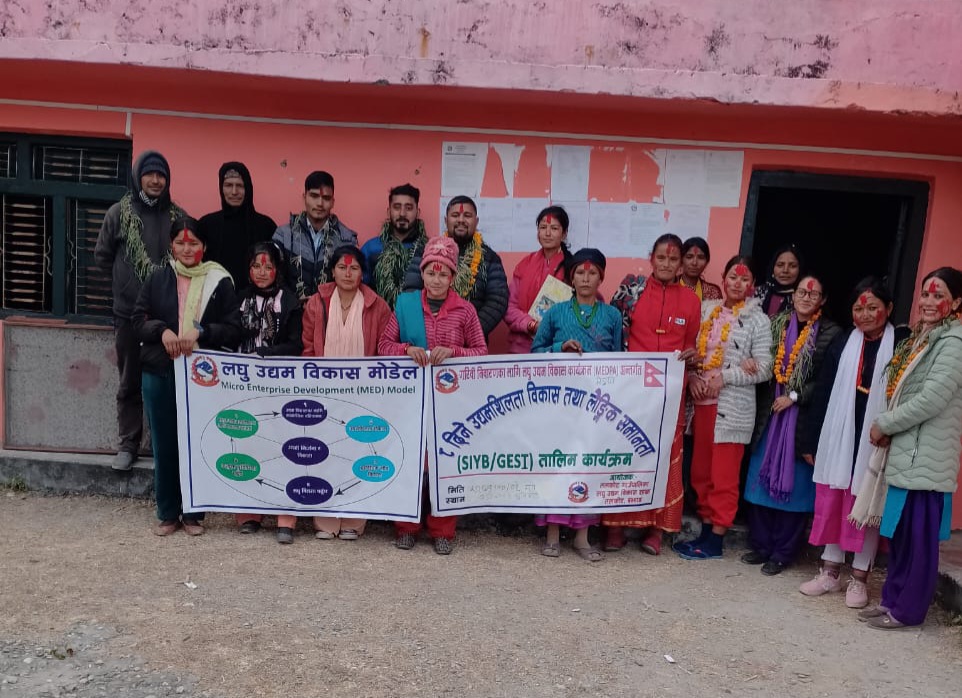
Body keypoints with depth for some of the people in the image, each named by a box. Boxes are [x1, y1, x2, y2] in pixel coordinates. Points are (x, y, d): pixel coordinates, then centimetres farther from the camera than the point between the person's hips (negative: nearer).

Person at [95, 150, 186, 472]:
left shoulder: (178, 216, 4)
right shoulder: (119, 212, 2)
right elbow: (102, 255, 9)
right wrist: (125, 282, 9)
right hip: (129, 312, 0)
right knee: (130, 383, 7)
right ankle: (129, 444, 17)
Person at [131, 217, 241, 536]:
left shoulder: (220, 281, 0)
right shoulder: (157, 279, 8)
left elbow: (233, 330, -2)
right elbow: (138, 319, 7)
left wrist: (199, 332, -17)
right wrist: (162, 331, -12)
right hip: (159, 373, 2)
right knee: (164, 445, 8)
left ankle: (194, 514, 18)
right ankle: (167, 514, 22)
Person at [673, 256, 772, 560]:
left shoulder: (757, 320, -3)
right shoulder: (706, 310, 9)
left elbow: (763, 369, -7)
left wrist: (724, 377, -16)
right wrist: (691, 375, -6)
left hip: (733, 407, -5)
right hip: (701, 403, 5)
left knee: (724, 476, 0)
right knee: (701, 471, 11)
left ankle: (716, 539, 11)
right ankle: (706, 530, 24)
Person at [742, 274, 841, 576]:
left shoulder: (831, 333, -4)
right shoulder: (778, 324, 8)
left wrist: (794, 397, -13)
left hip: (803, 418, -4)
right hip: (770, 412, 4)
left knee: (793, 482, 3)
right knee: (762, 478, 7)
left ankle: (782, 552, 14)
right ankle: (760, 544, 20)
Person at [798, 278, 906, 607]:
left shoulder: (902, 345, -3)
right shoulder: (841, 345, 6)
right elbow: (822, 394, 6)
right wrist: (810, 441, 5)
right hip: (838, 437, 3)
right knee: (831, 503, 9)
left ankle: (859, 577, 18)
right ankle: (830, 571, 22)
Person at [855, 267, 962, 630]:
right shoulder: (921, 337, 15)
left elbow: (931, 400, -20)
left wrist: (883, 424, -11)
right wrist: (887, 429, 0)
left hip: (925, 456, -8)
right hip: (905, 451, 8)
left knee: (919, 537, 2)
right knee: (899, 533, 14)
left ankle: (908, 609, 12)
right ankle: (893, 599, 24)